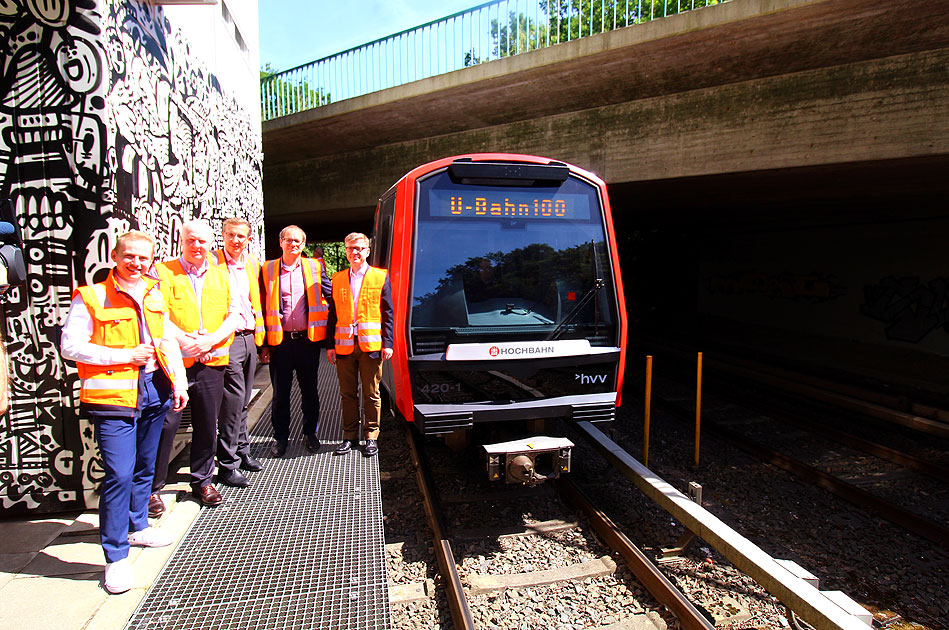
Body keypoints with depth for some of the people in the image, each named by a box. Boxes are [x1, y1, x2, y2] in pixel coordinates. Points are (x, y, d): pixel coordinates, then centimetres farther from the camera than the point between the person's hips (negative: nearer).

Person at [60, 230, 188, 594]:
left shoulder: (153, 296, 11)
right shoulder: (91, 297, -7)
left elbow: (167, 342, 17)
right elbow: (71, 346, -11)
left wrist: (178, 382, 8)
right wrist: (126, 356, -14)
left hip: (153, 390, 6)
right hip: (113, 395, -6)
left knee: (144, 466, 18)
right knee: (119, 473, -10)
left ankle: (136, 527, 39)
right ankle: (115, 557, 2)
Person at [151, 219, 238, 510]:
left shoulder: (221, 275, 12)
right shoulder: (163, 272, 2)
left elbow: (233, 315, 6)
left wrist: (211, 340, -10)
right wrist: (183, 341, -17)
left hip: (211, 363, 3)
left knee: (207, 426, 11)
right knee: (165, 425, -2)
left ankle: (202, 481, 28)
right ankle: (152, 488, 14)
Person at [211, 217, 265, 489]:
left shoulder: (252, 263, 13)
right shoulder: (213, 263, -8)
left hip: (249, 338, 6)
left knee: (243, 399, 15)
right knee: (234, 398, -8)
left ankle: (242, 452, 28)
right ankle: (227, 464, 2)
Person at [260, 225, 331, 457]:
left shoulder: (314, 267, 3)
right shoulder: (268, 269, 3)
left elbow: (332, 296, 8)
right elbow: (262, 308, 3)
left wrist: (327, 333, 3)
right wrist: (263, 344, -1)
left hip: (308, 339, 0)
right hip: (279, 341, 0)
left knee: (309, 390, 11)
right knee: (280, 392, 9)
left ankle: (310, 433, 27)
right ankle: (280, 437, 24)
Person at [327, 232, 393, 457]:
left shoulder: (381, 277, 5)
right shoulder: (337, 279, 13)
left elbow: (388, 312, 3)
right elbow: (333, 314, 13)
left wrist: (387, 343, -4)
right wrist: (330, 345, 6)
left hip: (371, 346, -2)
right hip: (344, 346, 3)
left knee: (371, 394, 4)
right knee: (348, 394, 7)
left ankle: (371, 437, 15)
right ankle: (350, 437, 19)